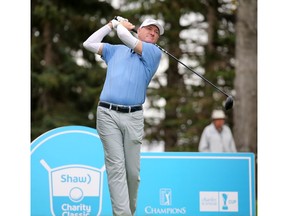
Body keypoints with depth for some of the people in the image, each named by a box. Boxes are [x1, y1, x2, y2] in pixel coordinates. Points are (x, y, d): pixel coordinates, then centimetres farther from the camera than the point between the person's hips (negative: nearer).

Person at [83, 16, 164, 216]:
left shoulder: (154, 53, 8)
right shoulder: (116, 50, 20)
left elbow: (126, 38, -4)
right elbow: (89, 44, 21)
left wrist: (121, 25, 17)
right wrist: (111, 24, 23)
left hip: (133, 116, -1)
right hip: (108, 113, 1)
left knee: (133, 170, 0)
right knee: (116, 167, -9)